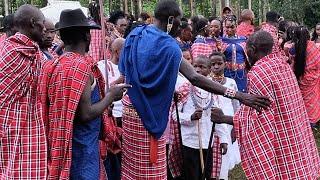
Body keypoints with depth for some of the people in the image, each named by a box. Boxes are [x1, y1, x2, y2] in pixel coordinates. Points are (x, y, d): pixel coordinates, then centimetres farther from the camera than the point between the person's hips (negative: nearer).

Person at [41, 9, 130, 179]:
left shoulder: (53, 65, 4)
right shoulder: (82, 66, -20)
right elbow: (86, 114, -23)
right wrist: (111, 95, -9)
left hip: (61, 144, 8)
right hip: (81, 145, -8)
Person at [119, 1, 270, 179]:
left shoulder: (136, 34, 3)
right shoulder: (168, 45, -20)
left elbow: (125, 72, 9)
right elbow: (194, 78, -30)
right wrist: (238, 95, -32)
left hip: (131, 104, 8)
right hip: (148, 110, -8)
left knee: (134, 163, 19)